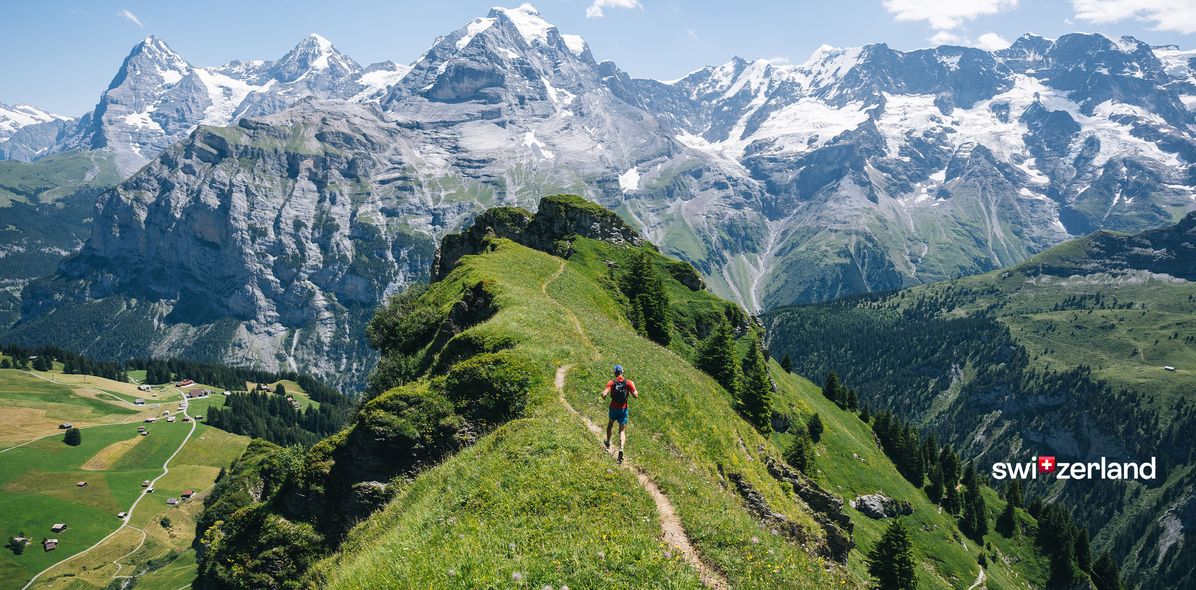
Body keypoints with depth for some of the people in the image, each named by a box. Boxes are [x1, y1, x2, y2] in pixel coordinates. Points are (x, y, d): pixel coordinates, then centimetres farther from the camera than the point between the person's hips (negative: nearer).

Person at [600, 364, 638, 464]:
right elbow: (636, 396, -14)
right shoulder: (628, 383, -9)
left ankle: (608, 442, 48)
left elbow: (604, 394, -24)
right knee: (622, 431, 6)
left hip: (613, 408, 0)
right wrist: (630, 393, 6)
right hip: (623, 409, 0)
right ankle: (621, 449, -18)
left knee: (610, 425, 28)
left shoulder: (611, 383, -11)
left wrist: (603, 397, -1)